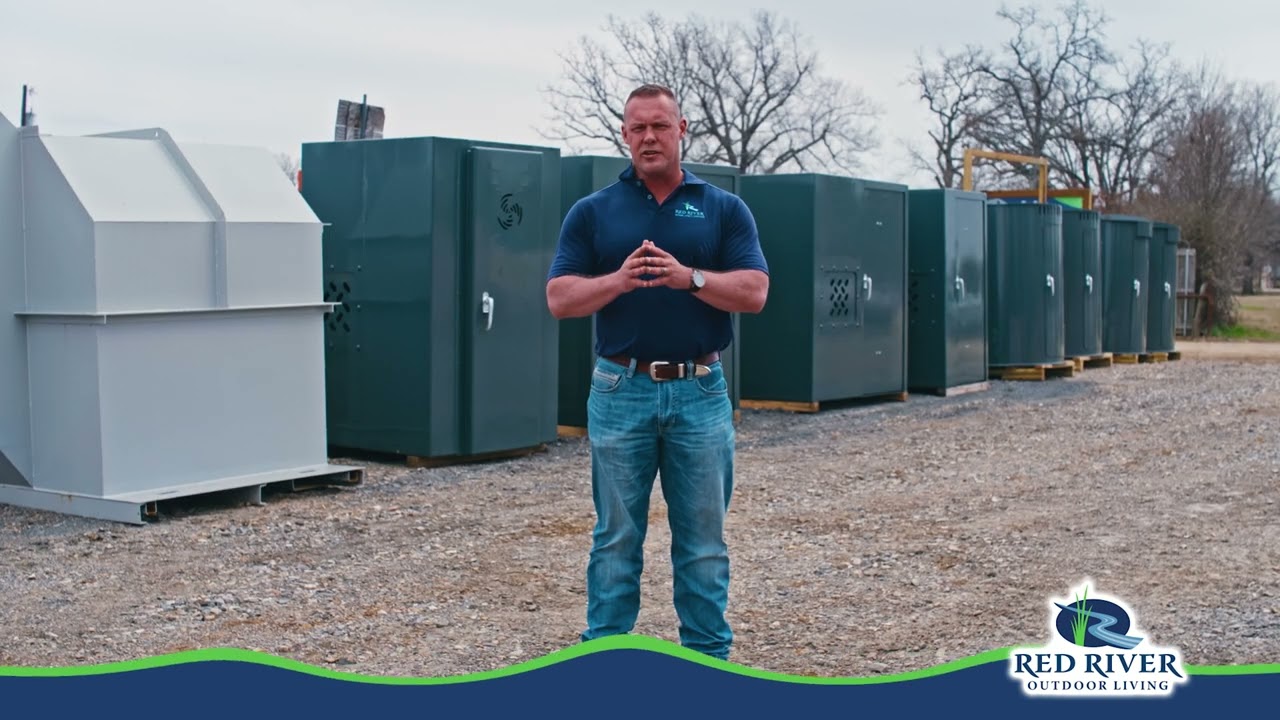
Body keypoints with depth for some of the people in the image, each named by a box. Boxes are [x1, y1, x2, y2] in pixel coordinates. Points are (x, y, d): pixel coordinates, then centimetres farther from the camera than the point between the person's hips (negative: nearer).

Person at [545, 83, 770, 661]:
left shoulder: (725, 209, 7)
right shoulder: (592, 212, 7)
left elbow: (754, 292, -3)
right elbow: (560, 299, -1)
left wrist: (688, 277, -19)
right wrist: (620, 280, -18)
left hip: (700, 393, 0)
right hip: (621, 392, 0)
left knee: (703, 540, 7)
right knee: (616, 540, 7)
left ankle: (708, 659, 18)